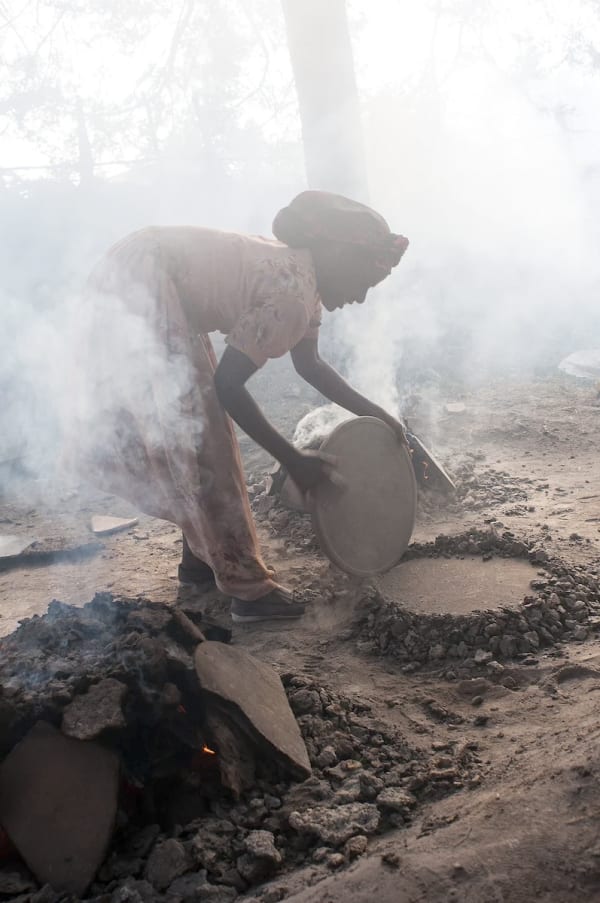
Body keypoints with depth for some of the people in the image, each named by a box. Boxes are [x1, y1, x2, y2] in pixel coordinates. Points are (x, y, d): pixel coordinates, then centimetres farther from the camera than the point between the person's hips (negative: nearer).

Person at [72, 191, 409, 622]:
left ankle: (201, 558, 28)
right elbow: (228, 384, -21)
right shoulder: (293, 295, -22)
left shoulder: (302, 275, 7)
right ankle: (248, 587, 0)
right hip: (141, 283, -11)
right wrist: (293, 459, -14)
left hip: (143, 279, 11)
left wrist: (377, 414, 21)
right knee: (196, 434, -8)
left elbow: (310, 364, 20)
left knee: (197, 425, 15)